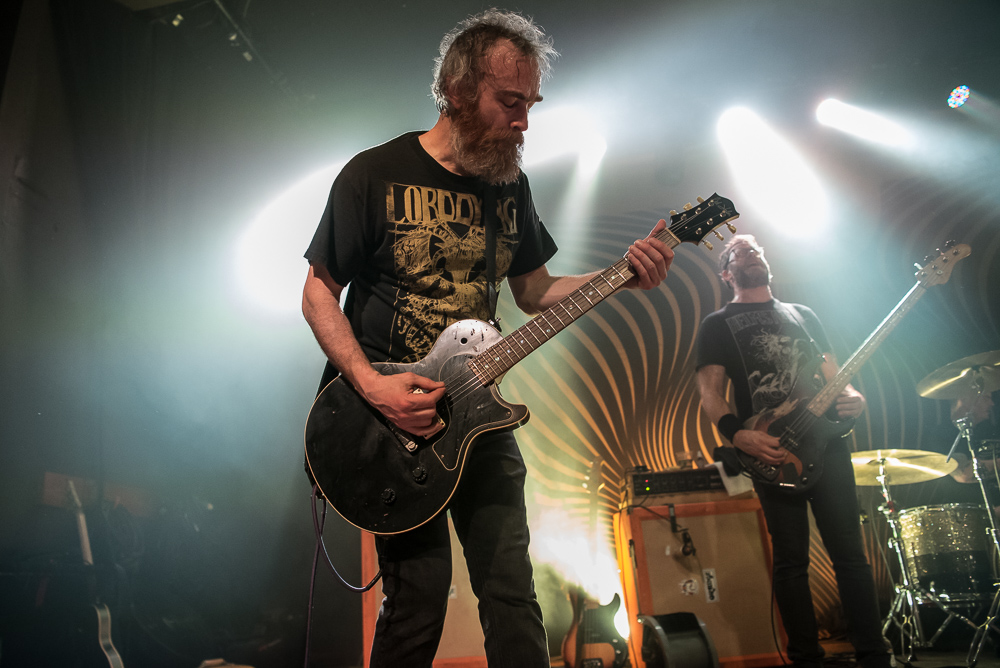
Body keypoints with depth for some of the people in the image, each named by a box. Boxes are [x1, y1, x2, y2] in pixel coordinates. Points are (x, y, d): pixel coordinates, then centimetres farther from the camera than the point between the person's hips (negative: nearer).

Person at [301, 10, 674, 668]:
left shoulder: (510, 184, 7)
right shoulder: (375, 174, -8)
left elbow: (534, 290, 13)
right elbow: (319, 293, -5)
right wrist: (371, 385, -19)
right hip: (391, 414, -4)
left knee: (512, 591, 6)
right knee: (420, 596, -2)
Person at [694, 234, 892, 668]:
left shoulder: (802, 314, 23)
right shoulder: (717, 325, 9)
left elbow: (832, 375, 20)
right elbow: (710, 393, -1)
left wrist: (851, 398, -3)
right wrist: (738, 436, -18)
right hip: (771, 451, -3)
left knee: (850, 552, 2)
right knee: (791, 561, -1)